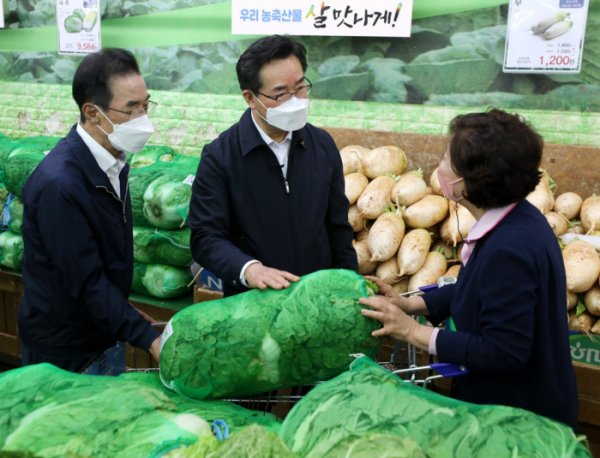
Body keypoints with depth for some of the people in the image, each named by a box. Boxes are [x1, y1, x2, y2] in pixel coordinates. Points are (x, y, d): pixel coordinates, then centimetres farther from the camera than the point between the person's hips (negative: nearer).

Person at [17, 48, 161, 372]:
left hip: (105, 330, 8)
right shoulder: (58, 184, -28)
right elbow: (87, 281, -26)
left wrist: (126, 314, 14)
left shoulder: (112, 159, -2)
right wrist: (148, 338, -27)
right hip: (62, 350, -7)